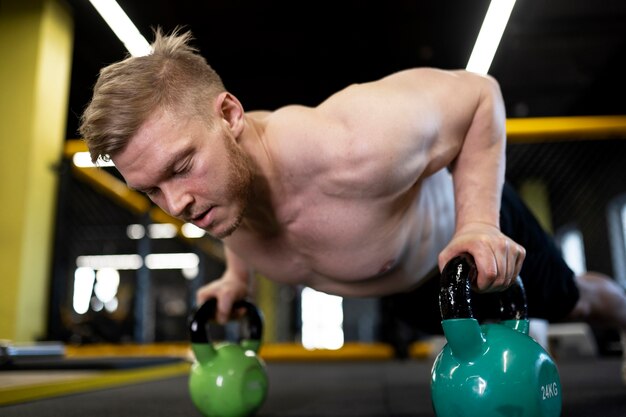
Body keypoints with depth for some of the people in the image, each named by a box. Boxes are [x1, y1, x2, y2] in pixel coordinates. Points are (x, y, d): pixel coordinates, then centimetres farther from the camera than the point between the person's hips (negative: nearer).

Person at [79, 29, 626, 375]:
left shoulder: (352, 150, -50)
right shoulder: (209, 188, -28)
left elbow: (477, 93, -33)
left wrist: (478, 220, -39)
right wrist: (238, 275, 2)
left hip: (460, 215, -4)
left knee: (568, 301, 24)